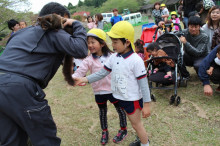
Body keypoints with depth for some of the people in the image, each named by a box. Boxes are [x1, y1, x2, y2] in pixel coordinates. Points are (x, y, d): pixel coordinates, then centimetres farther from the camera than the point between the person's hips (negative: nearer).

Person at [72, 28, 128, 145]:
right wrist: (72, 77, -35)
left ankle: (123, 130, 36)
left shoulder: (111, 56, -7)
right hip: (99, 91, 1)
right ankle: (104, 131, 40)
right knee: (102, 111, 19)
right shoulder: (89, 60, -8)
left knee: (119, 109, 13)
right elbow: (80, 71, -17)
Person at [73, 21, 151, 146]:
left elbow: (143, 84, -18)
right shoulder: (113, 58, -2)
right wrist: (85, 79, -8)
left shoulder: (136, 60, -22)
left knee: (136, 124, 12)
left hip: (133, 99, -6)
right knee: (135, 123, 24)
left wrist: (147, 104, -15)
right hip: (119, 97, 6)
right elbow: (102, 73, 2)